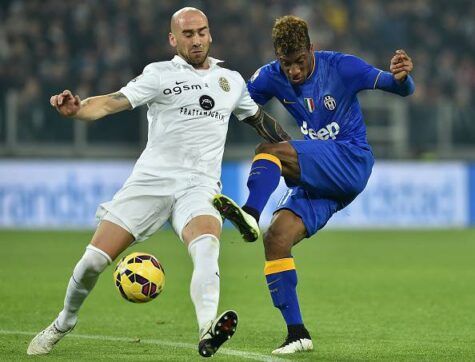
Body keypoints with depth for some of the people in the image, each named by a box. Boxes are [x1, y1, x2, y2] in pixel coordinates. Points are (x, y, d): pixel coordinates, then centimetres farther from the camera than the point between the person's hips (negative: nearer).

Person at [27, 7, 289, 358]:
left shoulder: (232, 80, 15)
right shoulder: (160, 74, 1)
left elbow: (259, 119, 32)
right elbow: (115, 102, -13)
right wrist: (77, 108, -32)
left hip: (200, 186, 1)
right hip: (151, 180, -1)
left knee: (207, 246, -32)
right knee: (94, 260, -5)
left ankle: (208, 332, -52)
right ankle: (64, 323, 24)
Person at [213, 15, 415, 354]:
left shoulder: (341, 67, -8)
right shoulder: (272, 77, 3)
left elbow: (401, 89, -4)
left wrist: (401, 77, -28)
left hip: (351, 163, -5)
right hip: (315, 179, 5)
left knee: (270, 150, -25)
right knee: (275, 239, -14)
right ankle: (297, 333, -13)